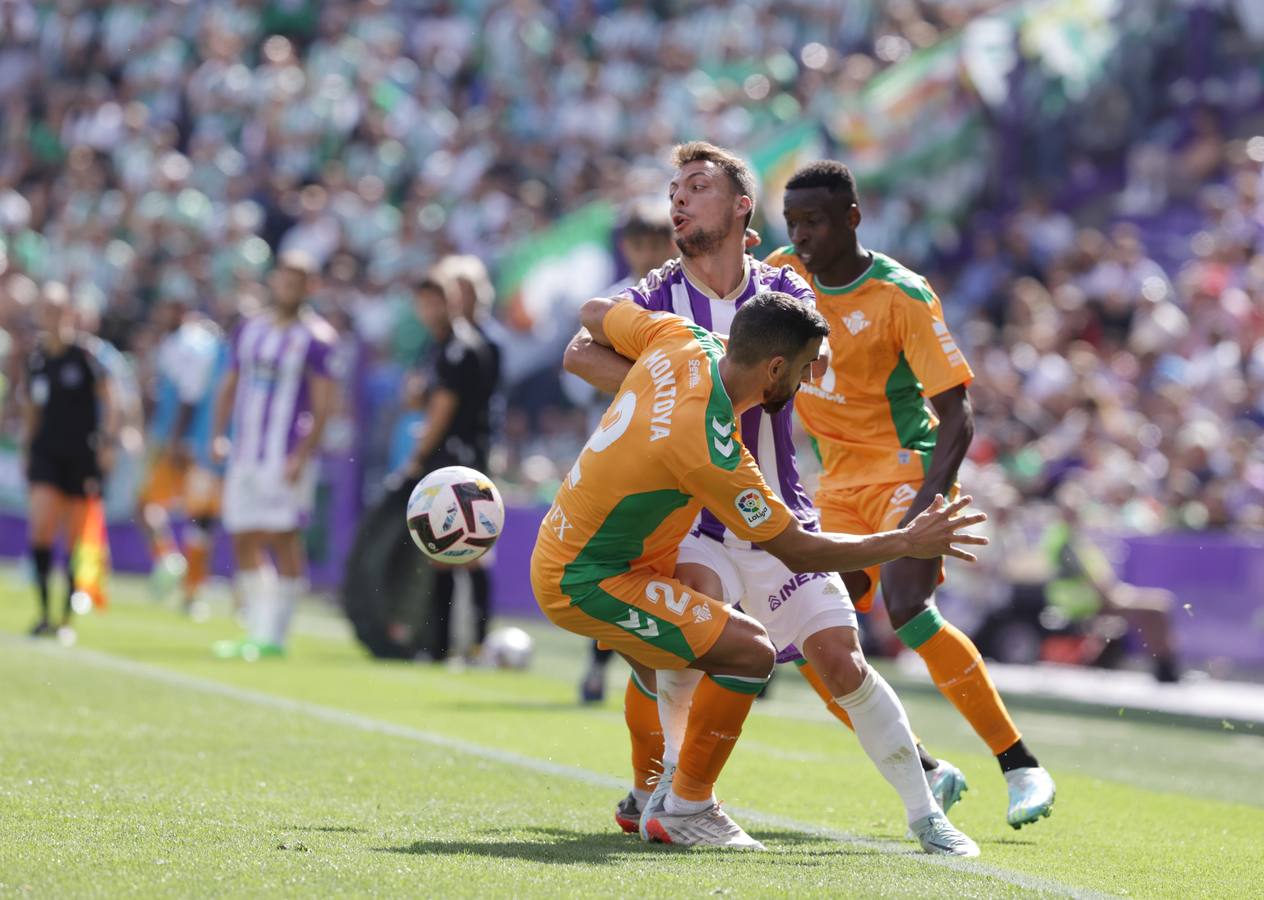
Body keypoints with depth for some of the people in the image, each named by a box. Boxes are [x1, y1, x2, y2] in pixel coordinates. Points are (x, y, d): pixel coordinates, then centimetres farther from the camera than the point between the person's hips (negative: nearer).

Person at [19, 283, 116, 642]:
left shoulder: (86, 353, -5)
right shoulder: (36, 358, 8)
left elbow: (106, 401, -2)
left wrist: (105, 442, -9)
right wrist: (27, 447, 16)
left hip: (82, 456, -3)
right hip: (46, 452, 3)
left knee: (75, 539, 2)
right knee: (41, 526, -14)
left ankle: (67, 619, 11)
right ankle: (44, 610, -6)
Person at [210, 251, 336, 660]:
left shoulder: (316, 336, -5)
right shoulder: (249, 330, 14)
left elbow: (323, 404, -9)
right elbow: (230, 385, 20)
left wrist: (302, 454, -18)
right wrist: (219, 434, 5)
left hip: (287, 455, -6)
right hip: (245, 454, 6)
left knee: (282, 539, -7)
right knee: (244, 541, 6)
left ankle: (274, 636, -4)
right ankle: (257, 631, 13)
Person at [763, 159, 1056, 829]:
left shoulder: (902, 297, -15)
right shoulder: (782, 273, 2)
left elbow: (956, 415, -18)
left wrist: (928, 503, -30)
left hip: (905, 469, -6)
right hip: (837, 487, 6)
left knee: (906, 607, -29)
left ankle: (1020, 767, -20)